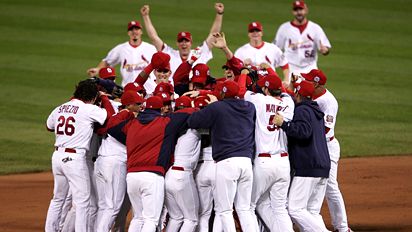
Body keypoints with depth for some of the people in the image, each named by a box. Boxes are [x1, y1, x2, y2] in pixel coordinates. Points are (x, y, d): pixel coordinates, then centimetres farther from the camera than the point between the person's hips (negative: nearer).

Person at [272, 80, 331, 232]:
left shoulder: (302, 110, -7)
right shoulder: (317, 111, 23)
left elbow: (304, 131, -23)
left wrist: (283, 124, -20)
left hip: (307, 168, -9)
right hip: (323, 168, 9)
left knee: (295, 208, -10)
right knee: (313, 212, 10)